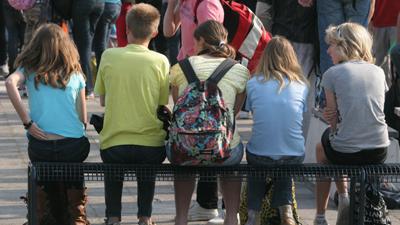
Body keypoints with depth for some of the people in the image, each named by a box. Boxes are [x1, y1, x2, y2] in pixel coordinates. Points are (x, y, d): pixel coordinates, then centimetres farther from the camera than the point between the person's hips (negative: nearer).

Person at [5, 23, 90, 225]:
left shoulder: (29, 69, 7)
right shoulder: (75, 74, 10)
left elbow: (10, 83, -14)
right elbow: (83, 118, 9)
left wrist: (27, 122, -12)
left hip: (39, 145, 0)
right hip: (73, 145, 0)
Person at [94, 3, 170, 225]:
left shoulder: (109, 56, -3)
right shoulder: (160, 61, -5)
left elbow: (102, 100, 8)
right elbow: (162, 105, 4)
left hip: (114, 145, 0)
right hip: (151, 146, 0)